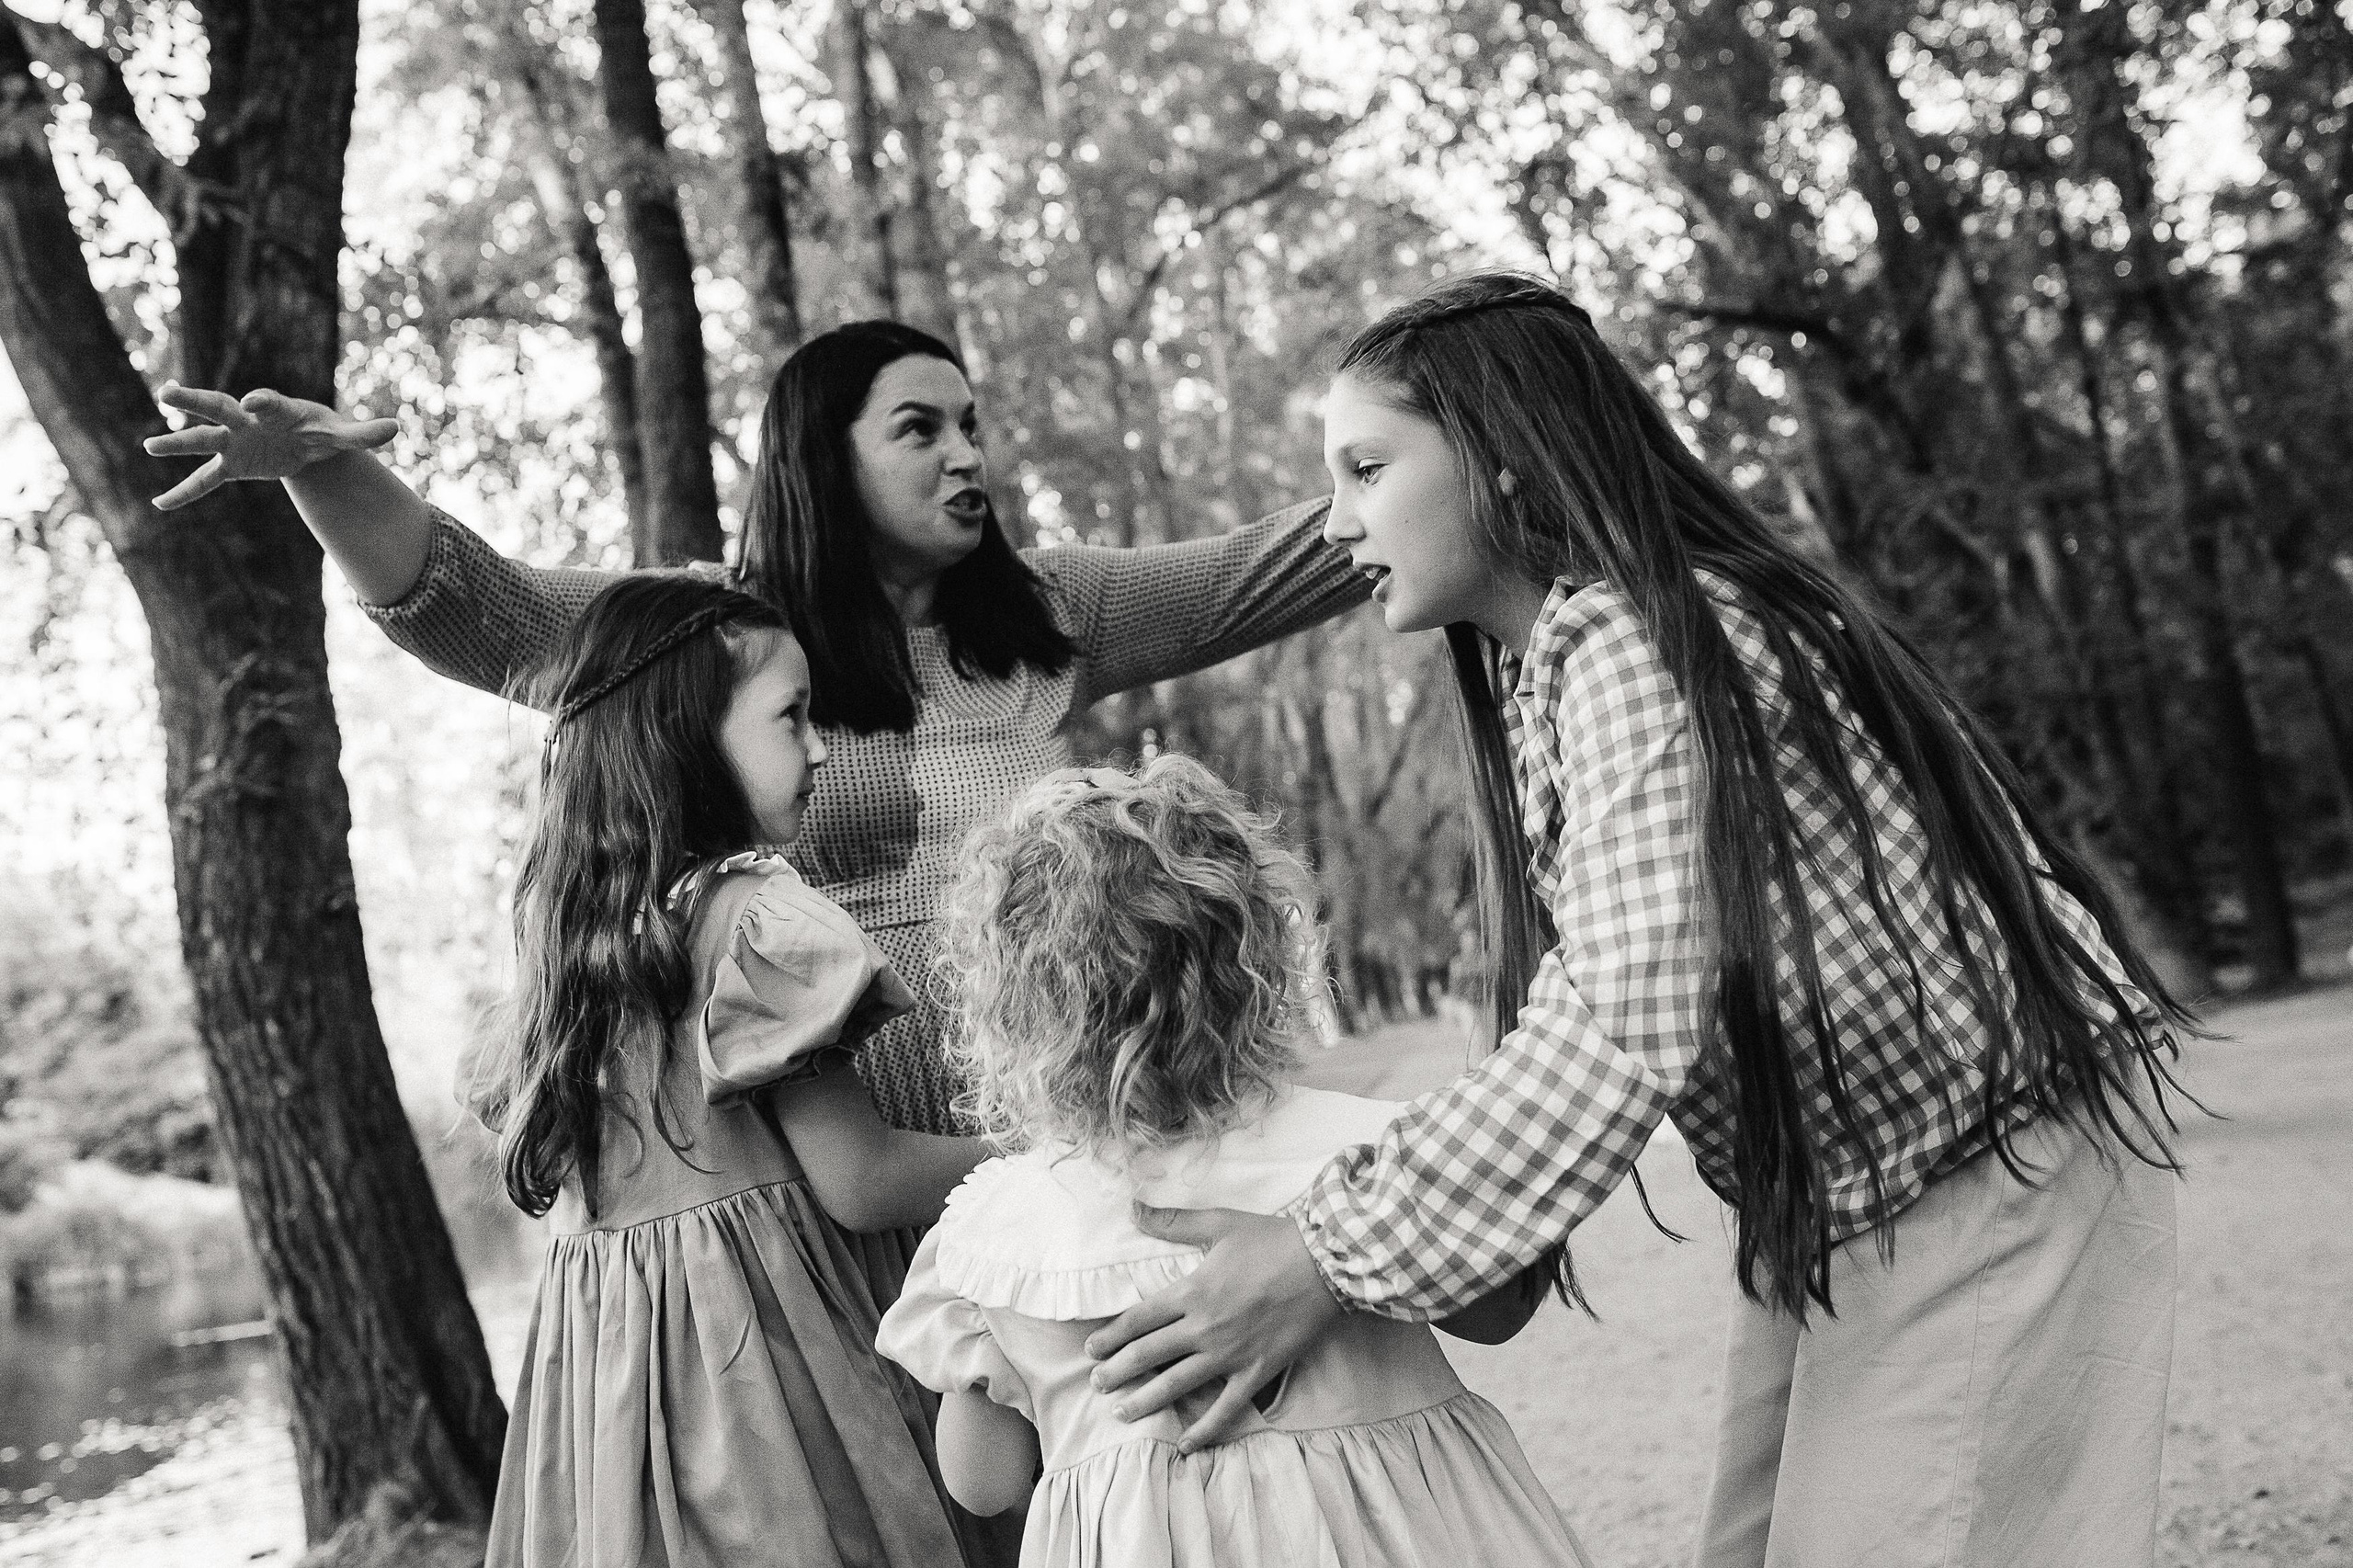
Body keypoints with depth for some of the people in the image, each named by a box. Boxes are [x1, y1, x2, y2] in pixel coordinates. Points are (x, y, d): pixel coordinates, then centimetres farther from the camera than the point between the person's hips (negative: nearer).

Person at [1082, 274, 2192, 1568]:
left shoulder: (1624, 638, -24)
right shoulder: (1532, 661, 5)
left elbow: (1629, 1021, -34)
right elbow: (1581, 991, 5)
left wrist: (1338, 1260, -31)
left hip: (1992, 1161, -9)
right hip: (1830, 1198, 9)